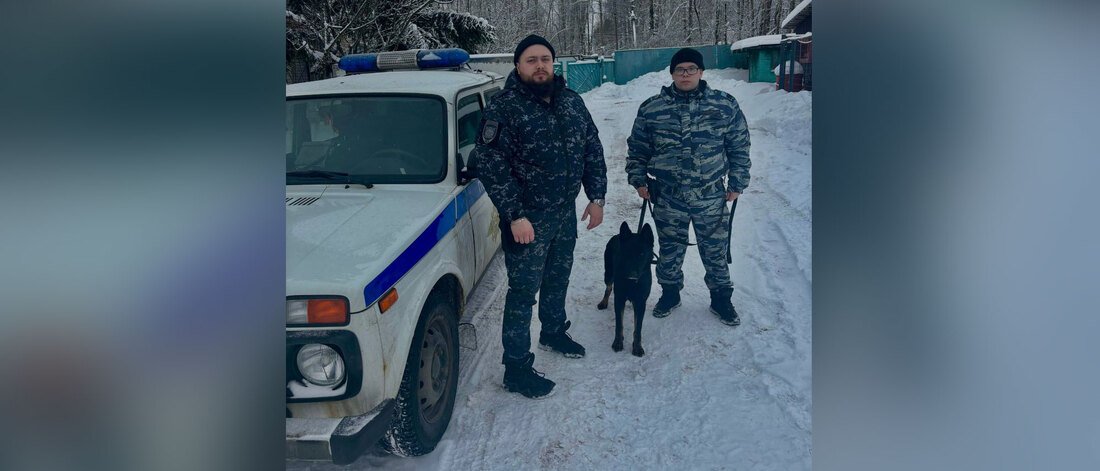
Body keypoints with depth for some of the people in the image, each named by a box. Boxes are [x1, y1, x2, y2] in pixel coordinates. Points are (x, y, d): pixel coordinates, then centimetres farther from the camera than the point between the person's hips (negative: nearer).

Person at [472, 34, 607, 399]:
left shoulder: (571, 102, 4)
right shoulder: (504, 108, -15)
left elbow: (592, 149, 11)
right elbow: (489, 164, -19)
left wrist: (596, 197, 4)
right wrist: (515, 216, -23)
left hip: (566, 211, 6)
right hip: (527, 218, -6)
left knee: (558, 279, 23)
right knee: (524, 291, 0)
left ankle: (553, 332, 47)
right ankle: (516, 369, 11)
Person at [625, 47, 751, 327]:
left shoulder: (725, 105, -2)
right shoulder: (651, 109, -2)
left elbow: (739, 148, 4)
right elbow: (637, 148, 7)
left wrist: (737, 184, 3)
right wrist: (639, 180, 4)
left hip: (712, 197, 0)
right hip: (668, 198, 0)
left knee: (715, 251, 11)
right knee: (670, 250, 14)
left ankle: (721, 299, 29)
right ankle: (670, 293, 35)